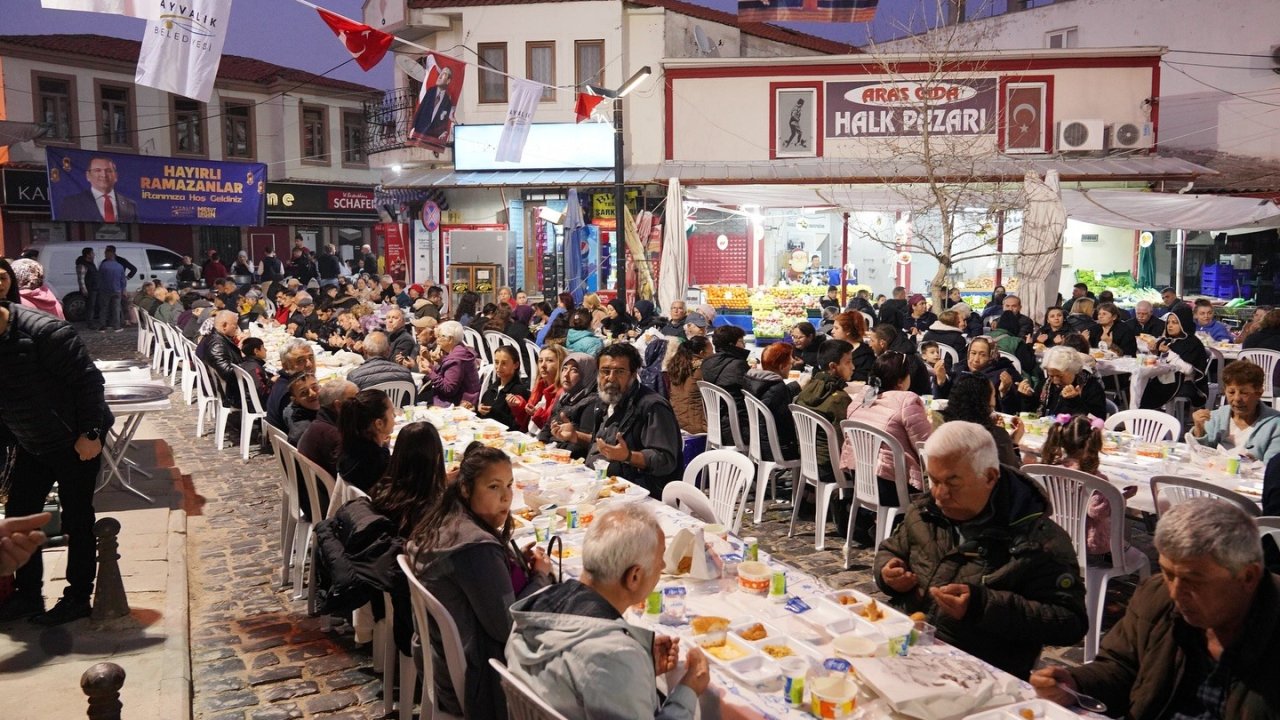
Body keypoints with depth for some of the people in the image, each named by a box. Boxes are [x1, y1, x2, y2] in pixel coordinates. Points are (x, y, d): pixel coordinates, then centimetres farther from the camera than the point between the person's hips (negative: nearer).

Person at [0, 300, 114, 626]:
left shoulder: (45, 331, -25)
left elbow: (88, 379, -23)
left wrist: (89, 433, -21)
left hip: (75, 441, -8)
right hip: (30, 445, 8)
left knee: (76, 519, 3)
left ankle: (79, 597, 15)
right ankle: (28, 594, 24)